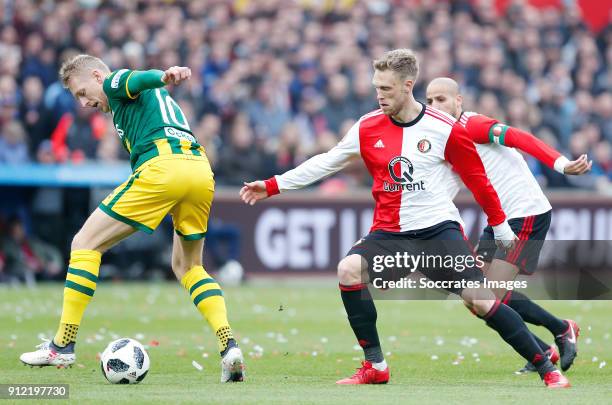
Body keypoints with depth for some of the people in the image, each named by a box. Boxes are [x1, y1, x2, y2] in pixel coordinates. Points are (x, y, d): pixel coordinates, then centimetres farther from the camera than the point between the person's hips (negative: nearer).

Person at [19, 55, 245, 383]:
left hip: (162, 165, -8)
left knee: (85, 243, 2)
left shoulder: (115, 83, 9)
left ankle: (62, 346, -1)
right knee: (188, 267, 23)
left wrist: (163, 76, -35)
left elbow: (137, 80, -13)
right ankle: (229, 347, 2)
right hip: (202, 170, 8)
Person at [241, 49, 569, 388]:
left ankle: (546, 368, -4)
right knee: (349, 269, -22)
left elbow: (477, 179, 1)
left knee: (480, 299, -15)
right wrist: (273, 186, 7)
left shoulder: (445, 129, -8)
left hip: (439, 229, -3)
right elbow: (326, 163, 10)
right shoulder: (367, 128, 1)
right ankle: (375, 366, -12)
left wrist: (502, 230, 8)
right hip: (389, 232, 3)